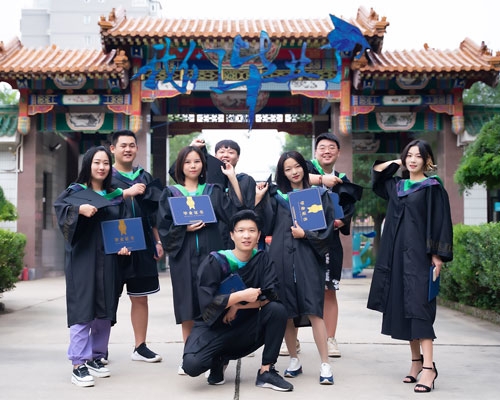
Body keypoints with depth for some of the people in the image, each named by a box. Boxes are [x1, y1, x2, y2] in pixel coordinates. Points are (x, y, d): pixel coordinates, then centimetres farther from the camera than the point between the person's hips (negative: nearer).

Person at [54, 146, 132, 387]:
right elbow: (59, 206, -16)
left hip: (108, 260, 5)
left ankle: (95, 357, 20)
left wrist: (124, 245, -4)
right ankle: (78, 365, -6)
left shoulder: (116, 196, 13)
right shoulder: (76, 191, 2)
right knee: (83, 310, -9)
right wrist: (80, 209, -34)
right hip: (82, 259, -4)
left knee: (105, 311, 7)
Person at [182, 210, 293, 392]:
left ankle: (266, 372, -10)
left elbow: (271, 295, -11)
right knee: (191, 364, -30)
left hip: (245, 328, 3)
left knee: (277, 310, -24)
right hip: (214, 327, -3)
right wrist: (242, 296, -24)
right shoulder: (214, 262, -12)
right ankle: (219, 360, 7)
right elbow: (207, 304, -18)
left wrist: (238, 306, -19)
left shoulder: (262, 259, -2)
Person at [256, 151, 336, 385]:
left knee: (313, 311, -10)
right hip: (281, 258, 2)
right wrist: (258, 202, -7)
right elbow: (266, 226, 4)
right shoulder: (275, 196, 13)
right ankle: (294, 361, 18)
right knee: (286, 312, 5)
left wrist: (306, 234, -10)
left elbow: (328, 226, 3)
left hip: (308, 258, -2)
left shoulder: (319, 194, 8)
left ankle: (325, 364, -5)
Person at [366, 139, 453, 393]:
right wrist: (397, 162, 14)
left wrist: (438, 255, -14)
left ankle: (429, 367, -15)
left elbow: (441, 222, -7)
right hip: (397, 253, 6)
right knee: (402, 307, 6)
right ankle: (416, 359, 16)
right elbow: (376, 171, 26)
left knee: (418, 306, -14)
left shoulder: (433, 187, -2)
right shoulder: (396, 186, 13)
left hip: (419, 254, -6)